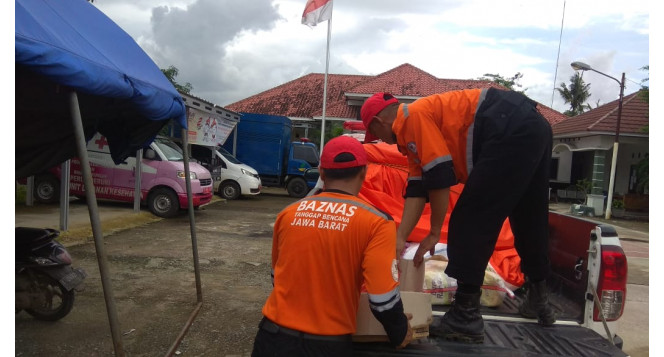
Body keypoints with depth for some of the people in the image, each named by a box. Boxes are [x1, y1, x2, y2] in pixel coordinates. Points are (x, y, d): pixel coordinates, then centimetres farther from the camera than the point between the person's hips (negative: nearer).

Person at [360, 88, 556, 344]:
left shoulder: (413, 116, -7)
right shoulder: (413, 136, 21)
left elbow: (440, 176, -13)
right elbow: (417, 191, 16)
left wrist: (434, 232, -3)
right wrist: (400, 238, 10)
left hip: (513, 131, -11)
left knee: (469, 222, -8)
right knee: (529, 222, 20)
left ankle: (466, 318, -3)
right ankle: (538, 300, 37)